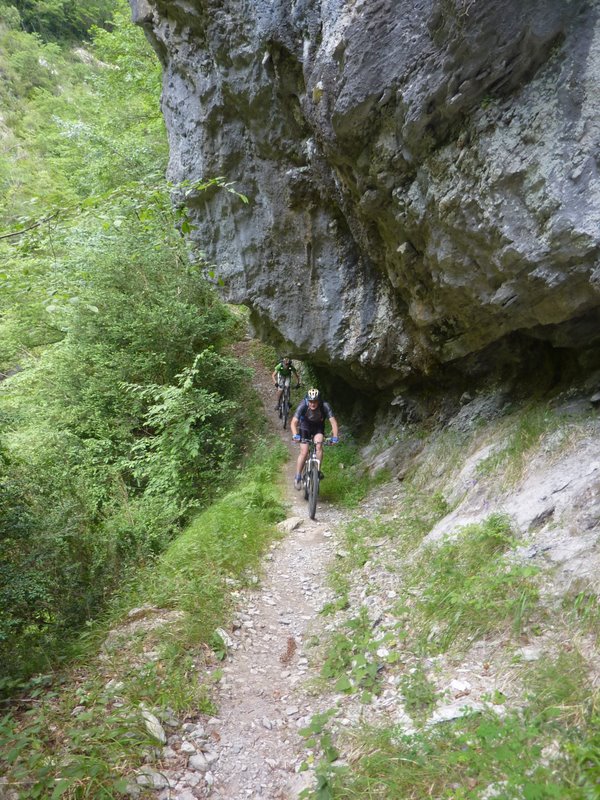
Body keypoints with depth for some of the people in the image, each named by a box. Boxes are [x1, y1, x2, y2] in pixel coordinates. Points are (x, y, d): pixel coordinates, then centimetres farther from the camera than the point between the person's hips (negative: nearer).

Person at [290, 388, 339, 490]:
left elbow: (333, 422, -33)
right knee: (304, 452, -11)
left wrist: (335, 437, -47)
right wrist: (295, 435, -52)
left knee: (319, 446, -25)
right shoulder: (303, 406, -32)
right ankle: (297, 477, 3)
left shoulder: (325, 406, -31)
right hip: (305, 426, -1)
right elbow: (293, 422, -35)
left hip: (318, 427, 1)